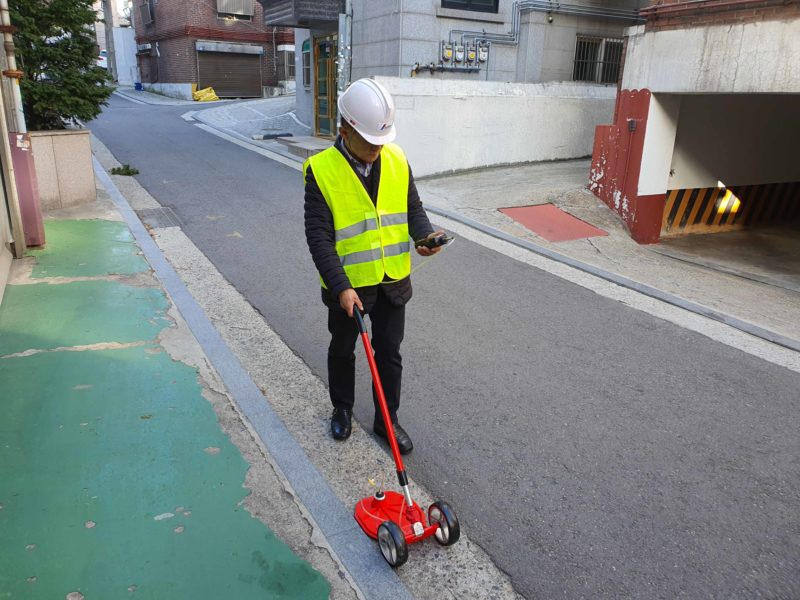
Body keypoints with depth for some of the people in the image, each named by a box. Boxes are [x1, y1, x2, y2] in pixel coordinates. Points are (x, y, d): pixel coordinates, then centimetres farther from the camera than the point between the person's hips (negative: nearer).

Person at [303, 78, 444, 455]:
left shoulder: (397, 159, -4)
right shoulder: (321, 170, -18)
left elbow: (413, 207, 6)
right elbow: (318, 236, -20)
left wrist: (426, 234, -16)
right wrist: (341, 287, -27)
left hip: (393, 280, 3)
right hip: (346, 284, -3)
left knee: (389, 352, 13)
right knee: (343, 350, 19)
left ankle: (387, 419, 32)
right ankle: (342, 409, 43)